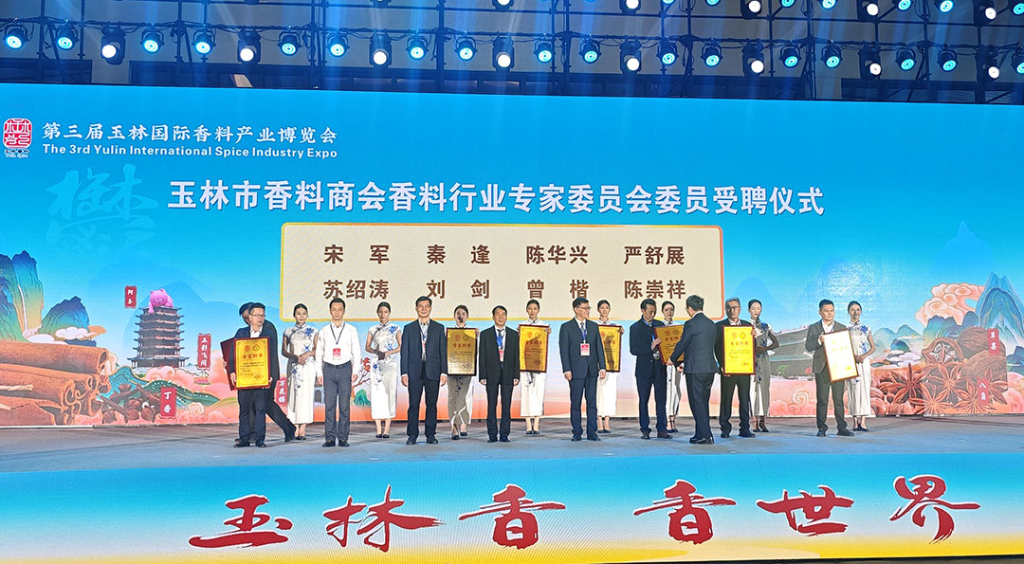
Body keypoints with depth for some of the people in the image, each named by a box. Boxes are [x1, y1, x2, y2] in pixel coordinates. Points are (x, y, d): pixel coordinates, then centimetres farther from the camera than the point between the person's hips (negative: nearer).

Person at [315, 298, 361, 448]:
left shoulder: (351, 330, 8)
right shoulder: (324, 331, 10)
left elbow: (356, 352, 7)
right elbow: (319, 353, 12)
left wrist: (355, 371, -1)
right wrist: (320, 373, 5)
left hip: (345, 368, -1)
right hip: (329, 369, 1)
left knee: (344, 405, -1)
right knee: (329, 404, -1)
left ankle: (343, 437, 4)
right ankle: (329, 438, 3)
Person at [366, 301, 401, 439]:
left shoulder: (395, 329, 7)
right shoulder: (373, 329, 12)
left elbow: (401, 346, 4)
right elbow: (367, 347, 6)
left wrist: (387, 353, -10)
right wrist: (376, 351, -14)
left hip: (390, 364, -2)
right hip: (376, 364, 2)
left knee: (389, 393, -8)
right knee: (376, 394, -4)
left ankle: (387, 429, -8)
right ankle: (378, 429, -2)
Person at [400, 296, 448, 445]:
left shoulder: (439, 328, 10)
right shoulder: (409, 328, 9)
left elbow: (443, 351, 7)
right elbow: (404, 352, 5)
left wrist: (444, 372, -1)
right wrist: (404, 373, -3)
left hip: (433, 372, 0)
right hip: (415, 372, 0)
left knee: (432, 405, 3)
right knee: (413, 405, 0)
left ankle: (430, 434, 10)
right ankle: (412, 435, 6)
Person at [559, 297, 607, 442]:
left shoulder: (594, 326, 12)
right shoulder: (566, 327, 1)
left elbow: (599, 347, 11)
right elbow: (564, 350, -3)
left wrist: (602, 367, 3)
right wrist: (567, 369, -11)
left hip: (592, 369, 3)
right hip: (576, 369, -3)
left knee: (592, 402, 4)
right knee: (575, 403, 1)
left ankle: (592, 432, 8)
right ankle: (577, 433, 7)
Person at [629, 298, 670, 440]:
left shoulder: (660, 325, 10)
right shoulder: (635, 328, -1)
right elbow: (633, 350, -9)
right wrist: (651, 347, -20)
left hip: (660, 368, 2)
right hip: (644, 368, -2)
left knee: (661, 399, 1)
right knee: (644, 400, 4)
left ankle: (662, 429, 5)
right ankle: (645, 430, 10)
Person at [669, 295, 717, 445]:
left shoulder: (691, 324, -13)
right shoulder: (711, 324, 12)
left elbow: (682, 344, -8)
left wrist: (672, 359, 12)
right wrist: (685, 363, 25)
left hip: (695, 370, -8)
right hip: (710, 368, 8)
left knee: (697, 403, -3)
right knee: (703, 402, 15)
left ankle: (705, 436, -5)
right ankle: (700, 434, 20)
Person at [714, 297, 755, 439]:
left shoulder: (747, 325, 13)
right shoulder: (719, 326, 4)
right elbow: (717, 347, -1)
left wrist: (752, 337, -10)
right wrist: (722, 366, -11)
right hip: (727, 369, -2)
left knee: (745, 399, 2)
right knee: (726, 399, 0)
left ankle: (745, 428, 7)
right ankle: (725, 428, 7)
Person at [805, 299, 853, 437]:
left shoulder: (842, 328, 10)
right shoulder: (813, 328, 7)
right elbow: (808, 346, -2)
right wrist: (819, 341, -20)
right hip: (821, 368, -1)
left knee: (838, 399, 2)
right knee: (822, 399, 0)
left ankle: (841, 427, 6)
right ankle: (821, 428, 5)